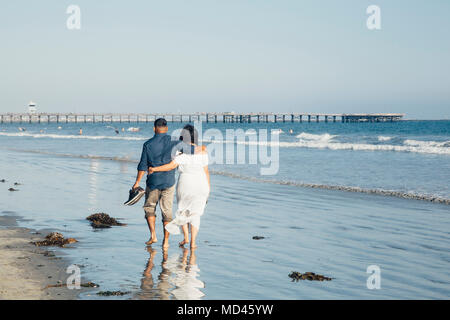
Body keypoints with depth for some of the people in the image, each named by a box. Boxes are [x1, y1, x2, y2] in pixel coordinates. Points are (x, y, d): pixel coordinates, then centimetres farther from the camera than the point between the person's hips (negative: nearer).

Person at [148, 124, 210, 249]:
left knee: (183, 211, 20)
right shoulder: (202, 151, -4)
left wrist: (154, 169, -11)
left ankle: (186, 237, 13)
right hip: (200, 185, 2)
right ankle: (193, 242, 1)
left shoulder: (182, 152, -12)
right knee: (195, 214, 8)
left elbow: (171, 166, -20)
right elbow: (206, 171, -1)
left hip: (185, 184, -2)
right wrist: (208, 187, 8)